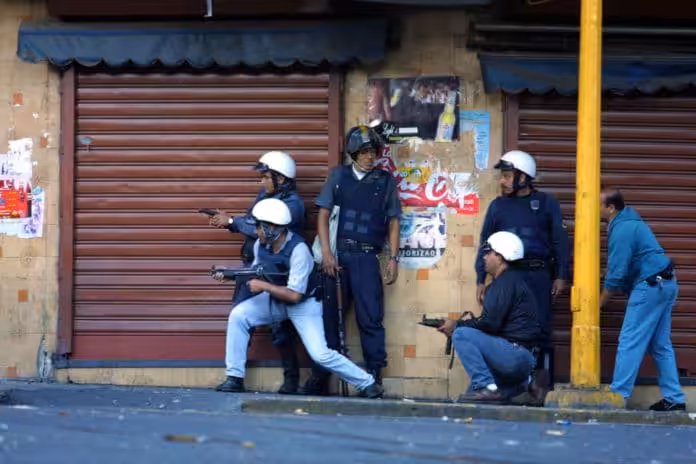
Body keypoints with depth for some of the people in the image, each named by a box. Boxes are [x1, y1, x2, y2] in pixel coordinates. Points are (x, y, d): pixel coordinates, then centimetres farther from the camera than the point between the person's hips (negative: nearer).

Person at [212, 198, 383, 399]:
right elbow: (256, 273, 6)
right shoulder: (261, 245, -12)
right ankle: (235, 378, -5)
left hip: (304, 304, -6)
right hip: (276, 300, 6)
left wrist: (263, 286, -26)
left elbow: (294, 295, -31)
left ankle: (367, 383, -1)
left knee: (320, 354, -16)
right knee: (238, 315, -12)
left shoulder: (298, 250, -31)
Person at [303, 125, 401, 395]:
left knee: (370, 319, -6)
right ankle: (320, 377, 9)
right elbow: (323, 215, 5)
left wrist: (393, 258, 2)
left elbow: (393, 221, 11)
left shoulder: (385, 181, 10)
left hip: (366, 258, -1)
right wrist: (326, 252, -5)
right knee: (328, 316, 2)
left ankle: (374, 377, -1)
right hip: (336, 255, 1)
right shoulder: (338, 176, 9)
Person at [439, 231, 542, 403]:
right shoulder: (507, 281, 21)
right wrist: (460, 325, 8)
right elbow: (491, 322, 18)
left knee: (461, 335, -19)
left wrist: (457, 325, -8)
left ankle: (487, 387, -22)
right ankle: (518, 384, 11)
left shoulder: (507, 282, -12)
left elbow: (490, 323, -18)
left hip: (516, 355, -11)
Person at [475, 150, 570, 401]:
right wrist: (481, 280, 8)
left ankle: (542, 387, -3)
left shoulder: (546, 203, 7)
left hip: (538, 275, -2)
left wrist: (561, 276, -2)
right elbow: (485, 243, 15)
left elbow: (560, 241, 6)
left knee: (540, 330, -5)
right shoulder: (498, 206, 14)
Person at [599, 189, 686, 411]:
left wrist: (599, 303, -7)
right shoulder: (629, 221, 15)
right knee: (660, 345, 12)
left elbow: (616, 274, -16)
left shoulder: (621, 230, -16)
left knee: (629, 342, -7)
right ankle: (674, 399, 12)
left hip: (650, 285, -10)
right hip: (665, 284, 10)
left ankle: (618, 396, -7)